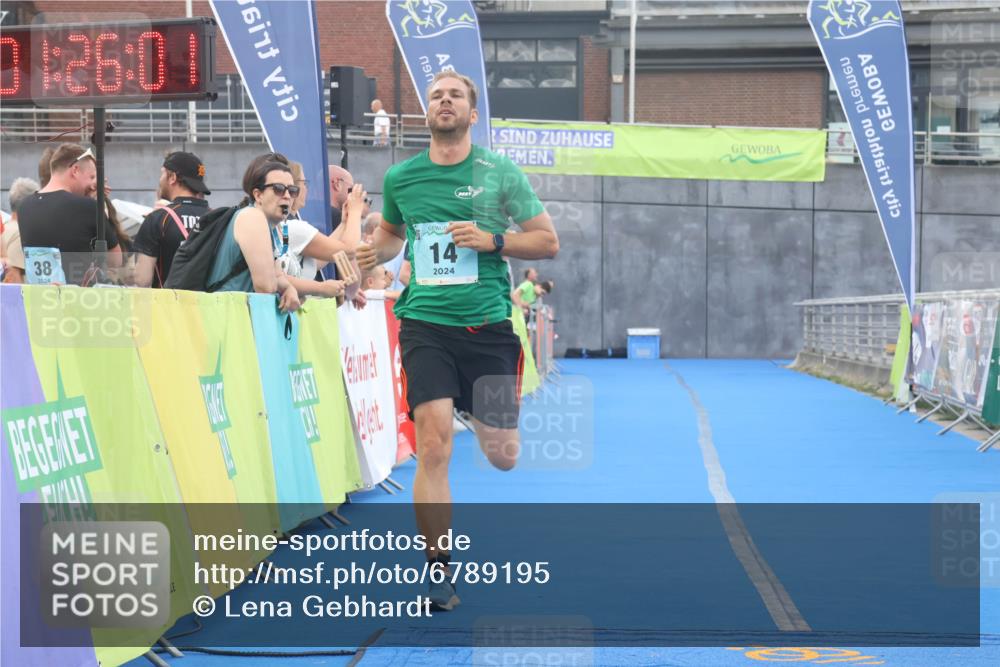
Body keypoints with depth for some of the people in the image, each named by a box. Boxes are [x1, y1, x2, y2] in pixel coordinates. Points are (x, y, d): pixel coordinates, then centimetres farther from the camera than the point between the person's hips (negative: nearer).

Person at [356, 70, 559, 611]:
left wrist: (492, 240, -13)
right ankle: (438, 570, -6)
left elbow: (548, 242, 3)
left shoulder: (501, 173, 1)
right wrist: (374, 253, 4)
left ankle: (490, 423, 45)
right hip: (425, 324, 0)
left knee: (502, 456, 5)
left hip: (487, 325, 0)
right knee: (433, 446, -15)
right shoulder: (400, 178, 7)